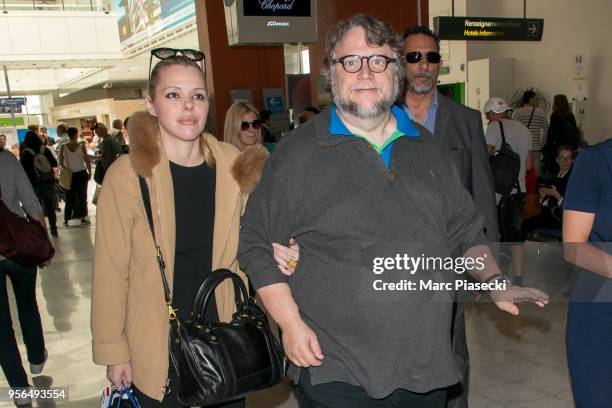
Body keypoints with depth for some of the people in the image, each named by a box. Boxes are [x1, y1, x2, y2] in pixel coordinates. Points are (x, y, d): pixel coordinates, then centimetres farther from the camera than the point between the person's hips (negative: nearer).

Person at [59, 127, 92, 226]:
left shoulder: (63, 147, -4)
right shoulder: (81, 147, -8)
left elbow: (61, 161, -10)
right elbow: (87, 161, -6)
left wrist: (66, 169, 3)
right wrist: (90, 173, 2)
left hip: (69, 174, 2)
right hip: (82, 173, -2)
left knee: (69, 196, 10)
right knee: (82, 195, 6)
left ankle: (66, 219, 10)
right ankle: (82, 217, 5)